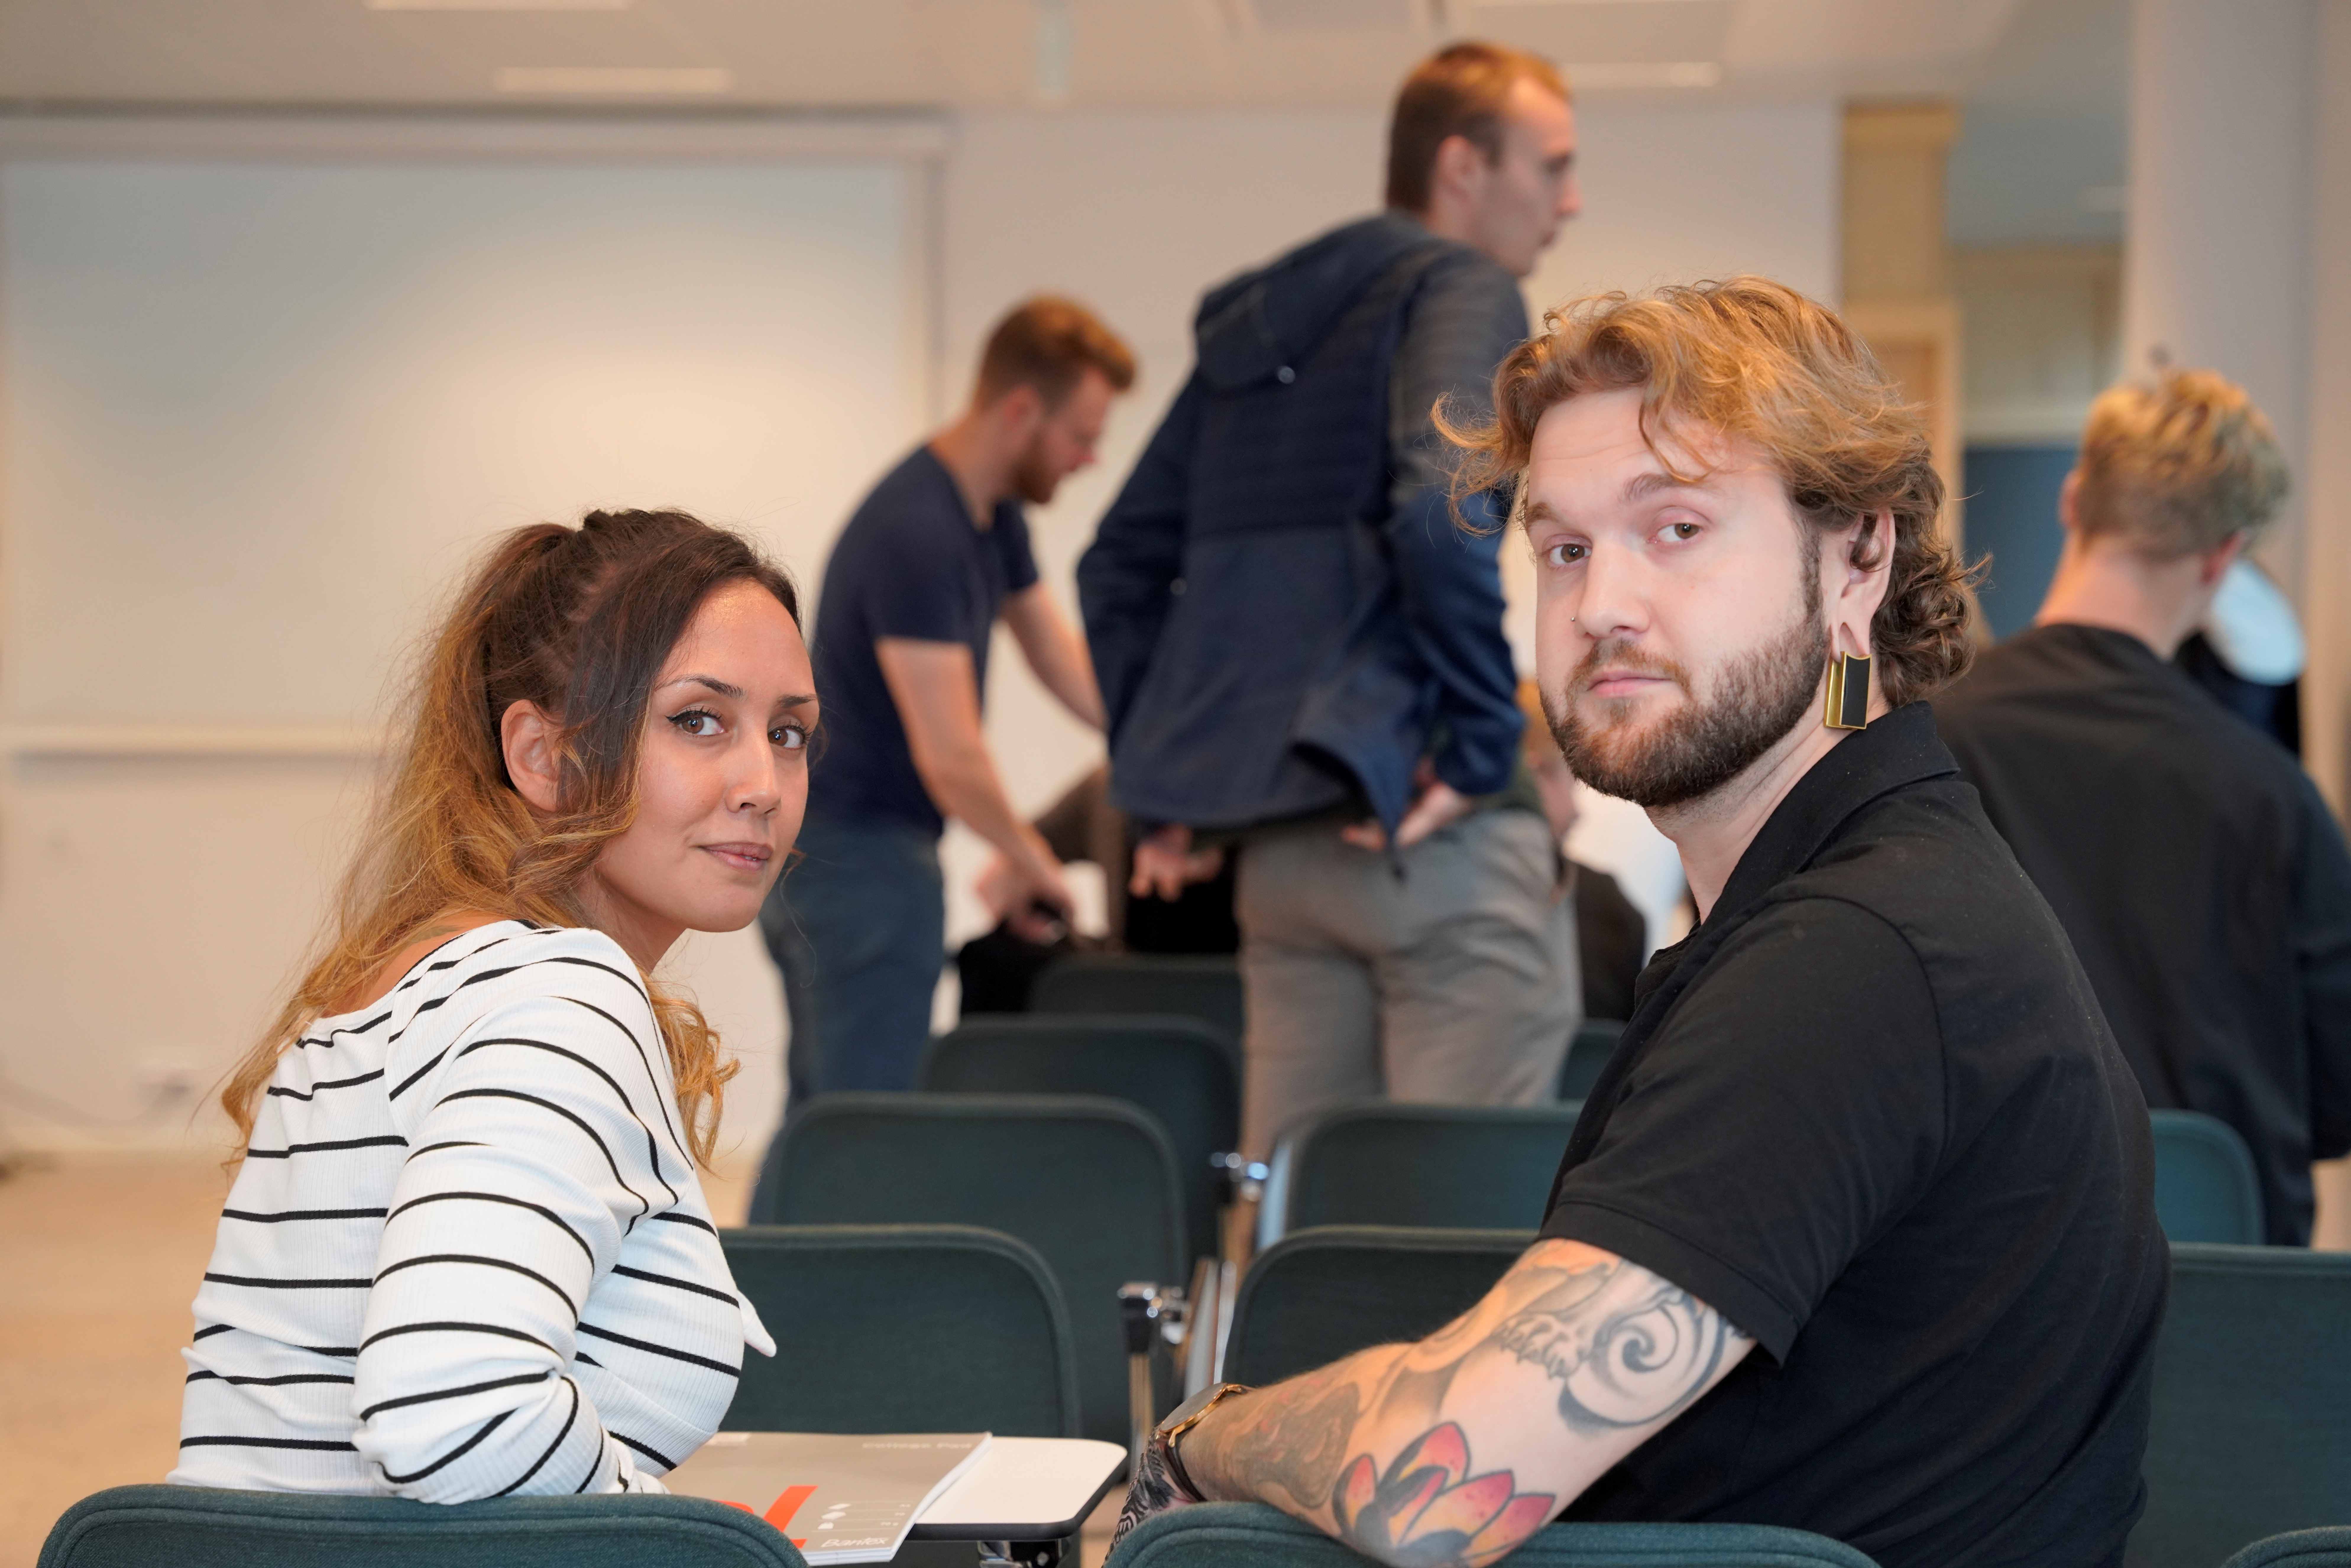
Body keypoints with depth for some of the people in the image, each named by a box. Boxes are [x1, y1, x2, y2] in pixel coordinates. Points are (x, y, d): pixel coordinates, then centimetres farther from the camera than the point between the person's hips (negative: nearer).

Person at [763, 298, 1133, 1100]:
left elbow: (1063, 660, 20)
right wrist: (1030, 862, -8)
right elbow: (951, 758, -23)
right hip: (861, 859, -10)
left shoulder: (994, 514, 9)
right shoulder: (918, 533, -22)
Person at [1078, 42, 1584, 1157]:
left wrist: (1164, 788, 19)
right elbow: (1440, 508, -22)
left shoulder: (1253, 322, 20)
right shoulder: (1461, 286, -3)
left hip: (1273, 843, 8)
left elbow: (1120, 562, 21)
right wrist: (1482, 742, -15)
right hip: (1440, 836, -8)